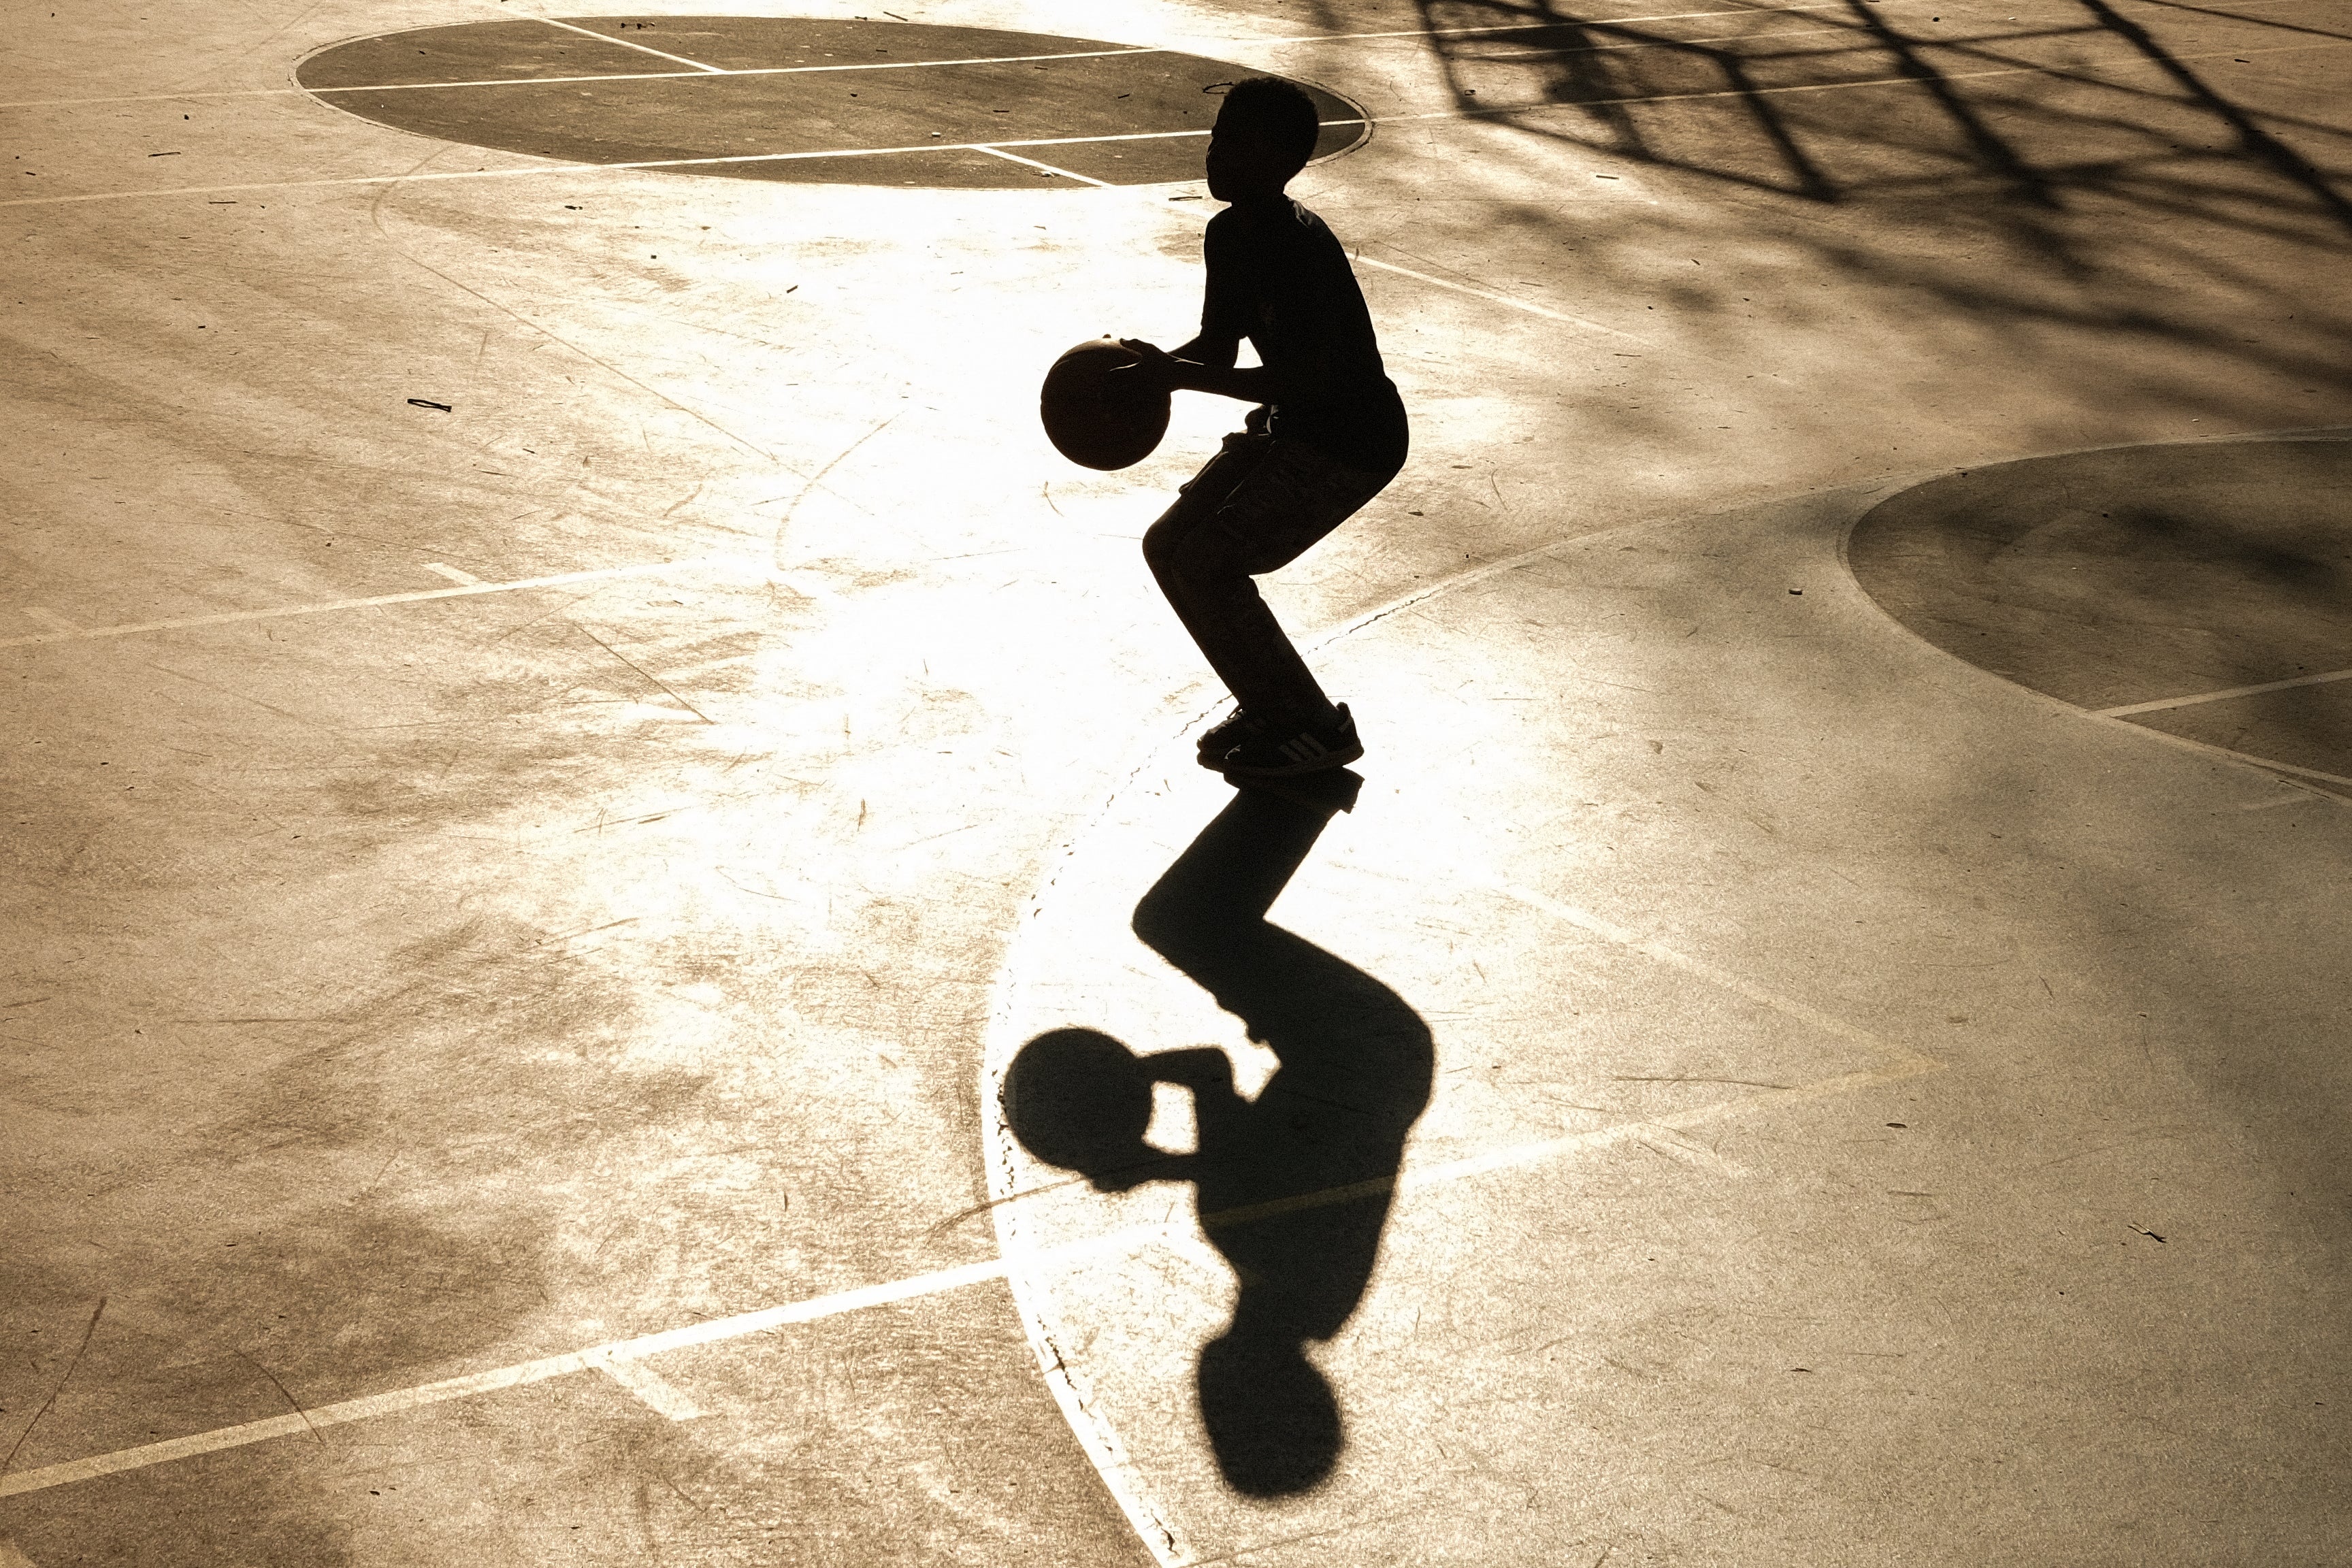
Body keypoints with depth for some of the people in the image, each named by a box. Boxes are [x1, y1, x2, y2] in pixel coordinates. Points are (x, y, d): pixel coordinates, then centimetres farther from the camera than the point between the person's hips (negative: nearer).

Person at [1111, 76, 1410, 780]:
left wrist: (1180, 375, -31)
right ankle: (1271, 707, 17)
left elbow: (1305, 382, -30)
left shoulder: (1302, 251, -26)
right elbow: (1219, 345, 11)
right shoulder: (1228, 236, 3)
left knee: (1204, 563, -14)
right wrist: (1152, 369, -9)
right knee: (1169, 546, 5)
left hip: (1351, 446, -10)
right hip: (1288, 429, 10)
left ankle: (1315, 730, -1)